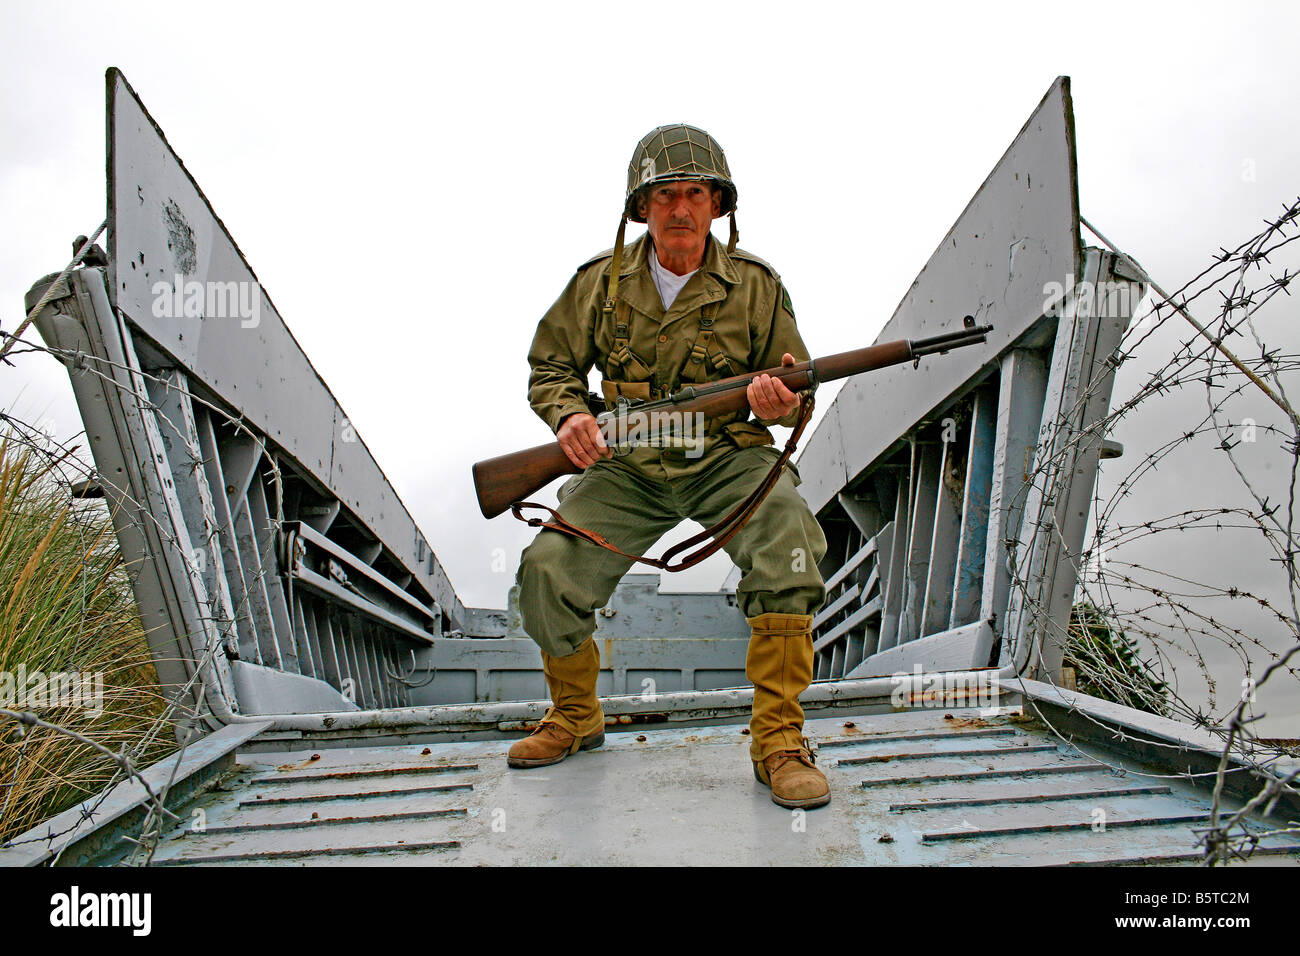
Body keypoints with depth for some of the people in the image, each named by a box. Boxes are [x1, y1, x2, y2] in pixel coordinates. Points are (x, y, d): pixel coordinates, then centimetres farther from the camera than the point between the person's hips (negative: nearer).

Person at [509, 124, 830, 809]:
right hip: (629, 467, 2)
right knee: (546, 570, -17)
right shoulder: (601, 281, 2)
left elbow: (795, 388, 7)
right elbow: (551, 367, 11)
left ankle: (777, 739, -17)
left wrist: (781, 402, -18)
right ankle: (575, 716, 13)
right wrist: (570, 416, -12)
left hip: (730, 459, -1)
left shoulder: (755, 285, 0)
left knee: (790, 545, -31)